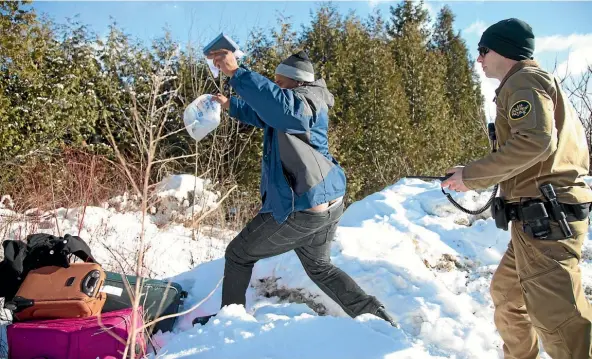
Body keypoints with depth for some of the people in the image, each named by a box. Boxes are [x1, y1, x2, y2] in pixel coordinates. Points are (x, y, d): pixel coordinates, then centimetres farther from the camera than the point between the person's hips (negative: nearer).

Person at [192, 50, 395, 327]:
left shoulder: (304, 103, -14)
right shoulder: (300, 107, 16)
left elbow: (278, 104, -38)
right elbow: (264, 114, 32)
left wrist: (236, 73, -41)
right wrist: (231, 105, 34)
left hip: (302, 209, -10)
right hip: (329, 204, 10)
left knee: (238, 255, 9)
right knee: (319, 267, 27)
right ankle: (374, 314, 18)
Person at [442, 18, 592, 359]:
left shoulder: (524, 79, -6)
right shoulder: (543, 83, 24)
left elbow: (535, 140, -24)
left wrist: (472, 175, -17)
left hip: (543, 219, -11)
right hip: (545, 217, 11)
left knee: (557, 319, -10)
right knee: (506, 293, 22)